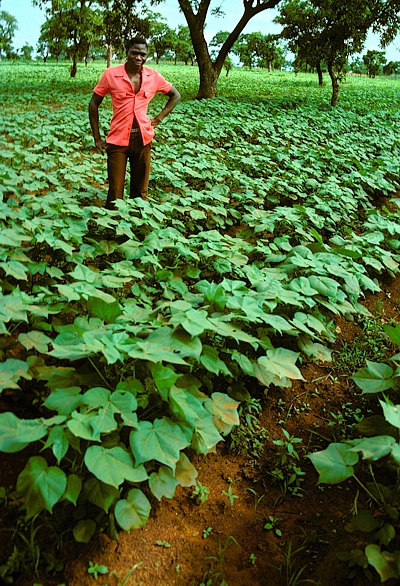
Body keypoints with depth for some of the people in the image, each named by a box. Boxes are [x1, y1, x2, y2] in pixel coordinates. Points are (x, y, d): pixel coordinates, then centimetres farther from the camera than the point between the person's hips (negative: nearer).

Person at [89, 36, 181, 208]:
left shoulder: (153, 76, 1)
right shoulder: (110, 74, -5)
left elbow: (175, 96, 16)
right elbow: (94, 104, 2)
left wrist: (159, 118, 6)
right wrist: (97, 138, -1)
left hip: (143, 139, 2)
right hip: (118, 140, -2)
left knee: (140, 192, 12)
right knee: (115, 194, -1)